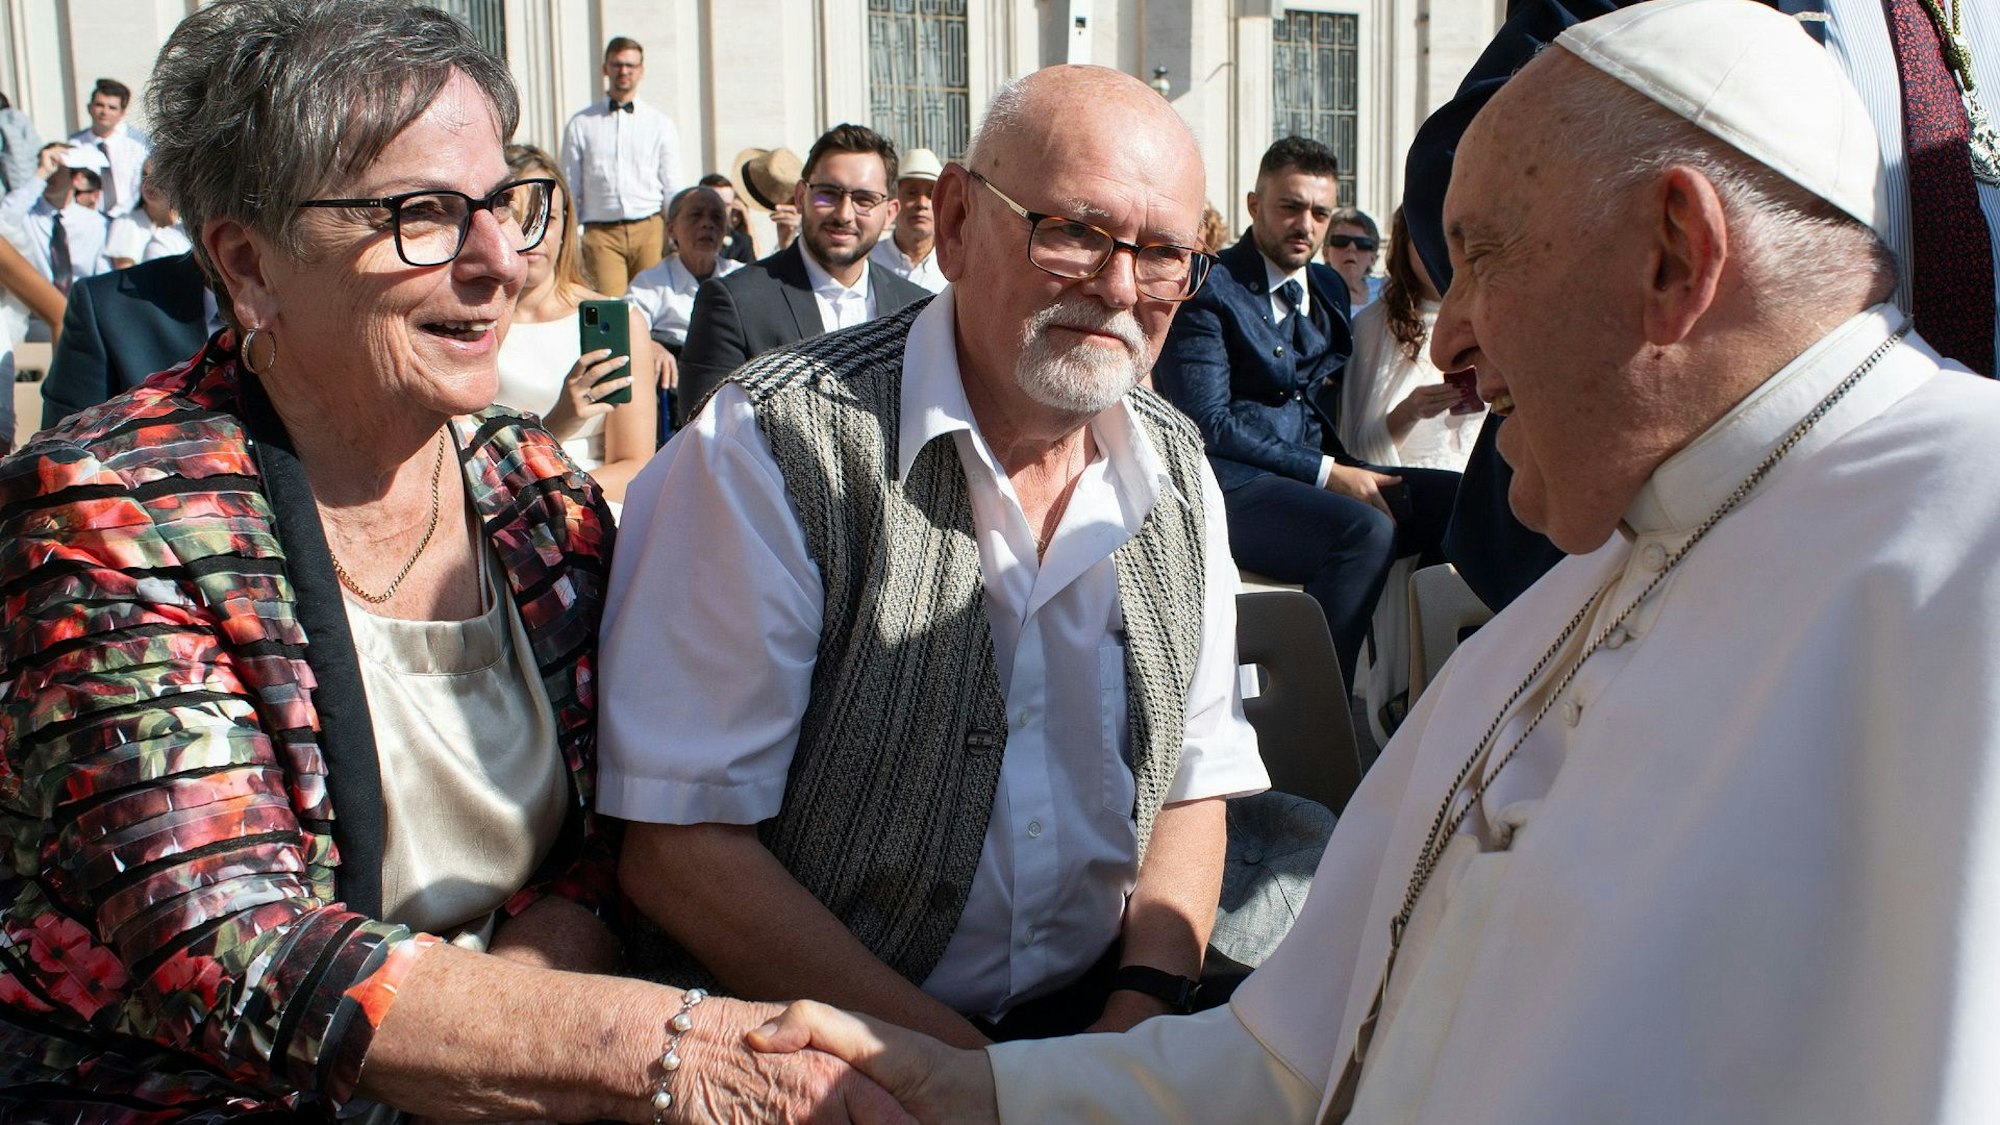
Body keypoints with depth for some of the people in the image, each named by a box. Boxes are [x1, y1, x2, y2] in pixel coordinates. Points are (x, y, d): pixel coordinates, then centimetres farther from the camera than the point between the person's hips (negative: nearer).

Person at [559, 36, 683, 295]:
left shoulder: (661, 124, 12)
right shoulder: (581, 125, 10)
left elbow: (673, 189, 10)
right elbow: (569, 189, 9)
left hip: (649, 229, 1)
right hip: (601, 233, -1)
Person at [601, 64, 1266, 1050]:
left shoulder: (1177, 471, 6)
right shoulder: (773, 449, -14)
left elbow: (1191, 784, 12)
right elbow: (680, 845, -16)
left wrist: (1146, 1000, -7)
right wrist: (968, 1072, -17)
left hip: (1099, 1014, 5)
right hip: (828, 1059, -5)